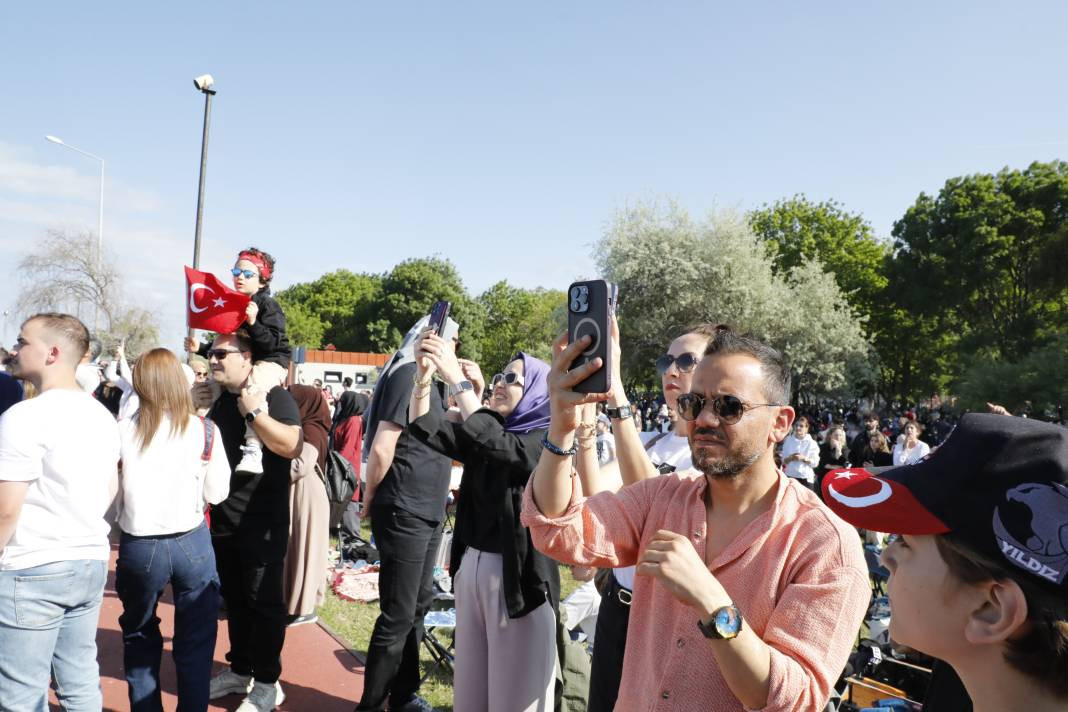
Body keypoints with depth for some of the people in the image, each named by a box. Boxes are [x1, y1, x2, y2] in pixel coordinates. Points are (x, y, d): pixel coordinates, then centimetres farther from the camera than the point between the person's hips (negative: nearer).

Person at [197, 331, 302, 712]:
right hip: (224, 519, 8)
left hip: (262, 522, -7)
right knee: (234, 599, 18)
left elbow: (292, 446, -26)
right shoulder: (220, 401, 10)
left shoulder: (274, 396, -13)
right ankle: (240, 669, 33)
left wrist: (254, 413, -27)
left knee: (264, 602, 2)